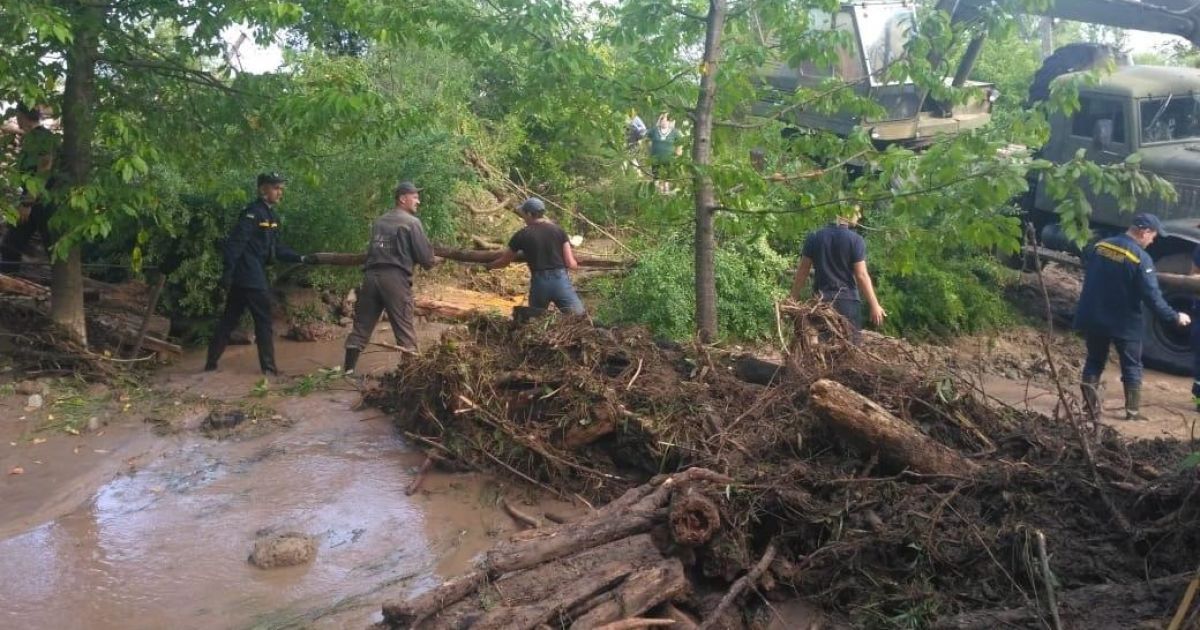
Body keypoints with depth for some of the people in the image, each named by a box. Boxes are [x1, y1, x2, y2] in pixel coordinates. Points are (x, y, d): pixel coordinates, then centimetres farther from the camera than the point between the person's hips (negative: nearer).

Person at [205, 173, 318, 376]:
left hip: (254, 276, 9)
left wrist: (302, 258, 7)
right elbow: (235, 243, -20)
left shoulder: (271, 215, 15)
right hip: (250, 277, -9)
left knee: (229, 320, 12)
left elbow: (276, 248, 16)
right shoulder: (253, 213, -14)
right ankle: (268, 367, 5)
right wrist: (228, 273, -24)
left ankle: (211, 362, 18)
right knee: (263, 321, -1)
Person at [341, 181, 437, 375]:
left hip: (371, 275, 6)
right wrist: (432, 261, 19)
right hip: (395, 278, -6)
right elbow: (425, 256, -5)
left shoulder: (379, 221, 19)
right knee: (404, 328, -1)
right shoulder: (412, 222, -2)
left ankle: (348, 368, 11)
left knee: (362, 324, 10)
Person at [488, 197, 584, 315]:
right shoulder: (558, 231, 5)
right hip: (560, 280, 0)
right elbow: (570, 264, 3)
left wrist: (489, 265, 34)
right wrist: (576, 264, 27)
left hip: (539, 283, 0)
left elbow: (504, 261, 13)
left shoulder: (522, 235, 2)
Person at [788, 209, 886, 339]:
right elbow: (861, 275, -9)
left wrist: (794, 298, 14)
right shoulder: (856, 240, -5)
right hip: (847, 301, -3)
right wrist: (874, 305, -4)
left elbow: (802, 271, 6)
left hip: (821, 301, 3)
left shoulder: (814, 237, 4)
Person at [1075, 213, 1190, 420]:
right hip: (1124, 323, -4)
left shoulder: (1098, 246, 1)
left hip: (1092, 318, 4)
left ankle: (1090, 407, 10)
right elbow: (1152, 296, -17)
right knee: (1132, 366, 11)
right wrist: (1175, 317, -5)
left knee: (1094, 362, 16)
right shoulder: (1141, 258, -17)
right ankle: (1133, 411, 13)